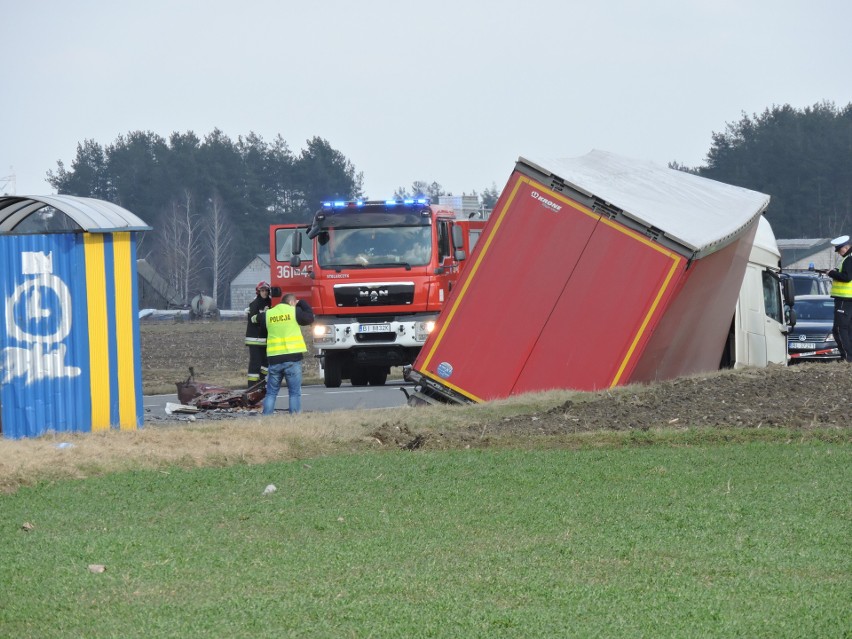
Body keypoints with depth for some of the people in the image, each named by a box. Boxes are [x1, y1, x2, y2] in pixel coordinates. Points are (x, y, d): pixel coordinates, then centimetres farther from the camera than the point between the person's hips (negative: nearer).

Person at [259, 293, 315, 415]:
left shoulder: (268, 314, 7)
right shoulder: (294, 311, -1)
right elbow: (309, 318, 9)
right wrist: (302, 304, 22)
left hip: (274, 358, 3)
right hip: (292, 358, -3)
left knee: (271, 392, 10)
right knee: (295, 392, 2)